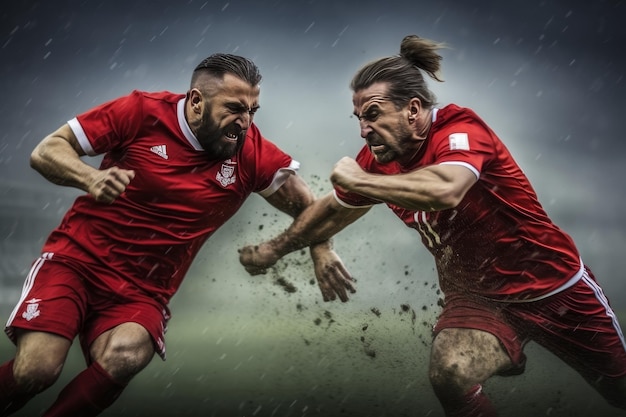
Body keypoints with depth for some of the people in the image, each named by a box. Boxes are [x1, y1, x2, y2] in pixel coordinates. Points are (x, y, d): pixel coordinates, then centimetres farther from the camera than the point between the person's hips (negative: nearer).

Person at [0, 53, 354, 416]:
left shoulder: (253, 153, -4)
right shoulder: (142, 112, -9)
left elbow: (305, 204, 7)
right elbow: (46, 151, -4)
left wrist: (321, 248, -13)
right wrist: (90, 178, -25)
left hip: (143, 293, 2)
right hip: (77, 257, -1)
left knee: (125, 357, -30)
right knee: (37, 369, -23)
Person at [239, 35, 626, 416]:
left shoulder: (460, 127, -25)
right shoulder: (378, 159, -7)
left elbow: (445, 191, -46)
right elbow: (332, 211, 10)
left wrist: (358, 180, -35)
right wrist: (274, 249, 17)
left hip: (552, 285, -3)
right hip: (475, 296, 4)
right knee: (449, 376, -25)